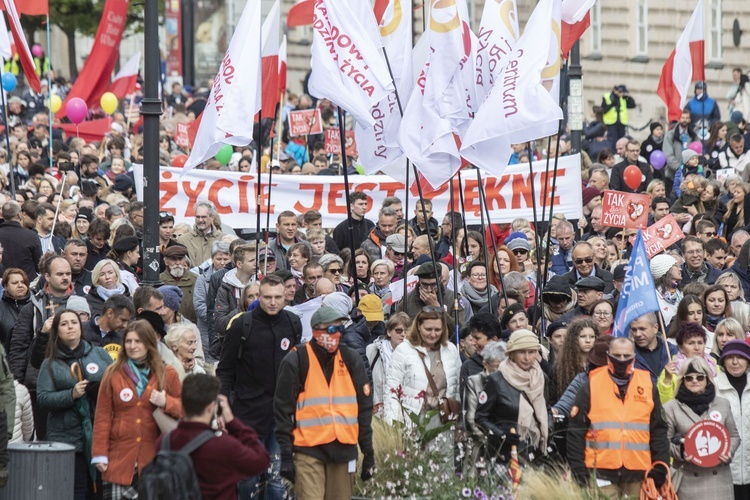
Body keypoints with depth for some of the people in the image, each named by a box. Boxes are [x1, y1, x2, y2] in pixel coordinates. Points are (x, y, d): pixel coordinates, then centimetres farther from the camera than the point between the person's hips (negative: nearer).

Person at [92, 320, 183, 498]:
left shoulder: (167, 374, 8)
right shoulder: (113, 374, 6)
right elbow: (102, 417, 5)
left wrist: (166, 403, -9)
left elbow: (184, 409, 12)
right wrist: (100, 454, 0)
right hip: (120, 460, 0)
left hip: (155, 459, 1)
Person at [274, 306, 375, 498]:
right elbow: (283, 410, -2)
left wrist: (368, 453, 10)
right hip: (309, 450, -4)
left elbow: (364, 408, 13)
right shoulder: (296, 361, -3)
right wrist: (286, 455, -6)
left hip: (343, 449, 4)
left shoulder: (351, 360, 9)